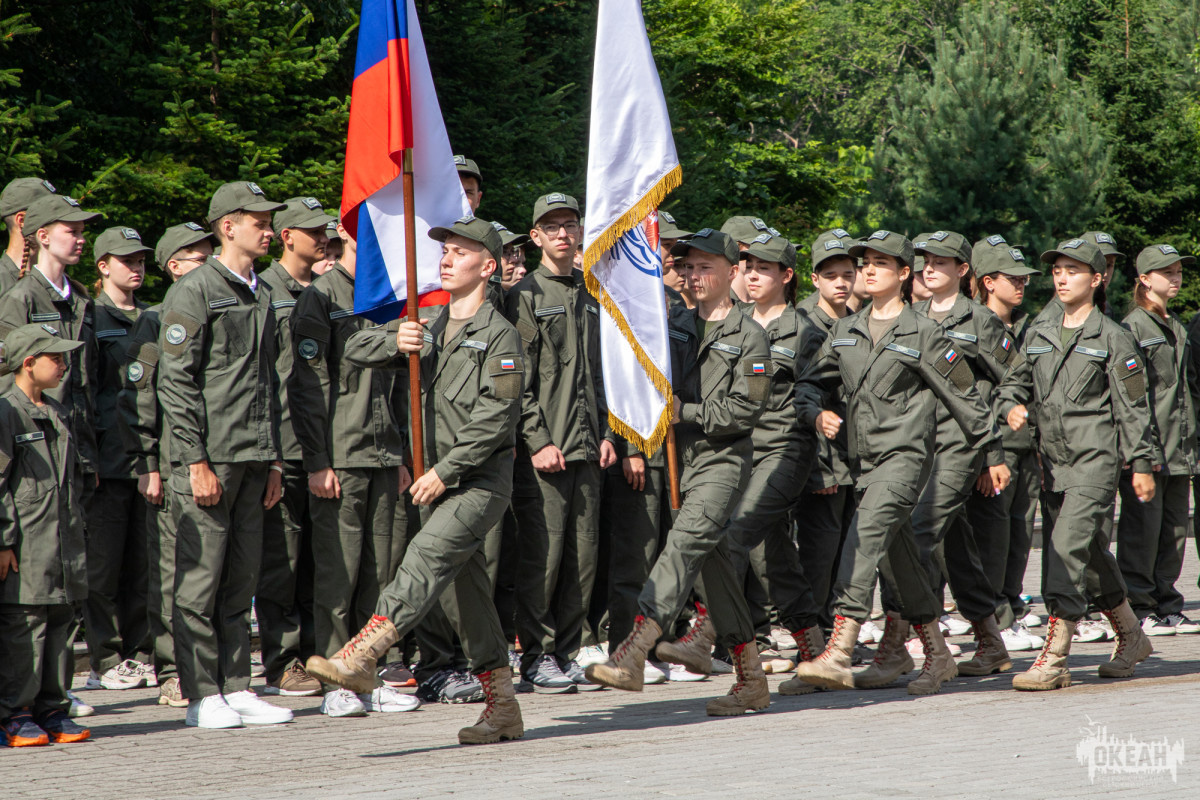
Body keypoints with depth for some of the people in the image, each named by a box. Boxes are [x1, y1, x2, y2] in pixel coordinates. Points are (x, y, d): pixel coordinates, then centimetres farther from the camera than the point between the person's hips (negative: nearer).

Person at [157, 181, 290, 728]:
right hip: (209, 459, -7)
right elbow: (175, 381, -11)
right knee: (200, 581, -3)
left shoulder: (261, 296, 17)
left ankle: (236, 688, 13)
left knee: (241, 580, 9)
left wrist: (274, 460, 16)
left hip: (253, 459, 7)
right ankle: (202, 696, 1)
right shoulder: (194, 293, -6)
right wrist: (196, 461, -16)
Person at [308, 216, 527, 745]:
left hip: (481, 482, -8)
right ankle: (503, 708, 14)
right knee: (463, 591, 8)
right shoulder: (429, 330, 16)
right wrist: (395, 343, -9)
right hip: (437, 482, 8)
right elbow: (355, 349, 12)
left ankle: (362, 656, -39)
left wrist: (443, 471, -18)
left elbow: (493, 419, -15)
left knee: (428, 555, -27)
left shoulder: (499, 335, -7)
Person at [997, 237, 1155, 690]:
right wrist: (1012, 406, -2)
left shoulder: (1113, 339, -2)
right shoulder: (1039, 337, 13)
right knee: (1092, 556, 15)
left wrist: (1142, 464, -4)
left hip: (1096, 460, -6)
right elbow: (1015, 381, 21)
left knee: (1067, 548, -17)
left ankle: (1053, 660, -19)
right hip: (1053, 461, 6)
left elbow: (1132, 407, -2)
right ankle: (1132, 638, 33)